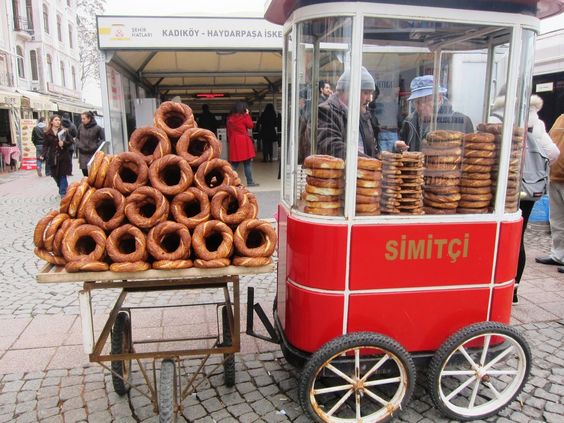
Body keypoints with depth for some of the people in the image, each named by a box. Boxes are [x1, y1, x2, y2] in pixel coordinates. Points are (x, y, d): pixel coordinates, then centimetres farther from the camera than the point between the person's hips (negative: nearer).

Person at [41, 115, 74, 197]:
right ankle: (63, 189, 28)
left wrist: (64, 143, -18)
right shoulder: (47, 133, 3)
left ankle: (63, 193, 2)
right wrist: (43, 155, -9)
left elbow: (71, 141, 1)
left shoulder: (64, 131, 0)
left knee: (63, 175, -5)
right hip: (53, 157, 2)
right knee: (56, 175, 7)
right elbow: (46, 145, 3)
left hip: (63, 156, -2)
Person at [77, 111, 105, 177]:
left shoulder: (97, 128, -7)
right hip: (83, 154, 3)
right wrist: (78, 145, 2)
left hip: (93, 154, -3)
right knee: (85, 174, 6)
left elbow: (102, 139, 1)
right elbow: (77, 138, 19)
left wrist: (96, 146, -10)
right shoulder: (81, 127, 4)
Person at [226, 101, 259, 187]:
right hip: (244, 142, -5)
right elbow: (250, 125, 3)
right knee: (247, 163, 2)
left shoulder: (230, 118, 8)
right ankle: (250, 182, 6)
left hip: (233, 142, 5)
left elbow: (228, 131, 10)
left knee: (234, 163, 9)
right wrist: (247, 114, 7)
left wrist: (229, 141, 16)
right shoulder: (243, 117, -8)